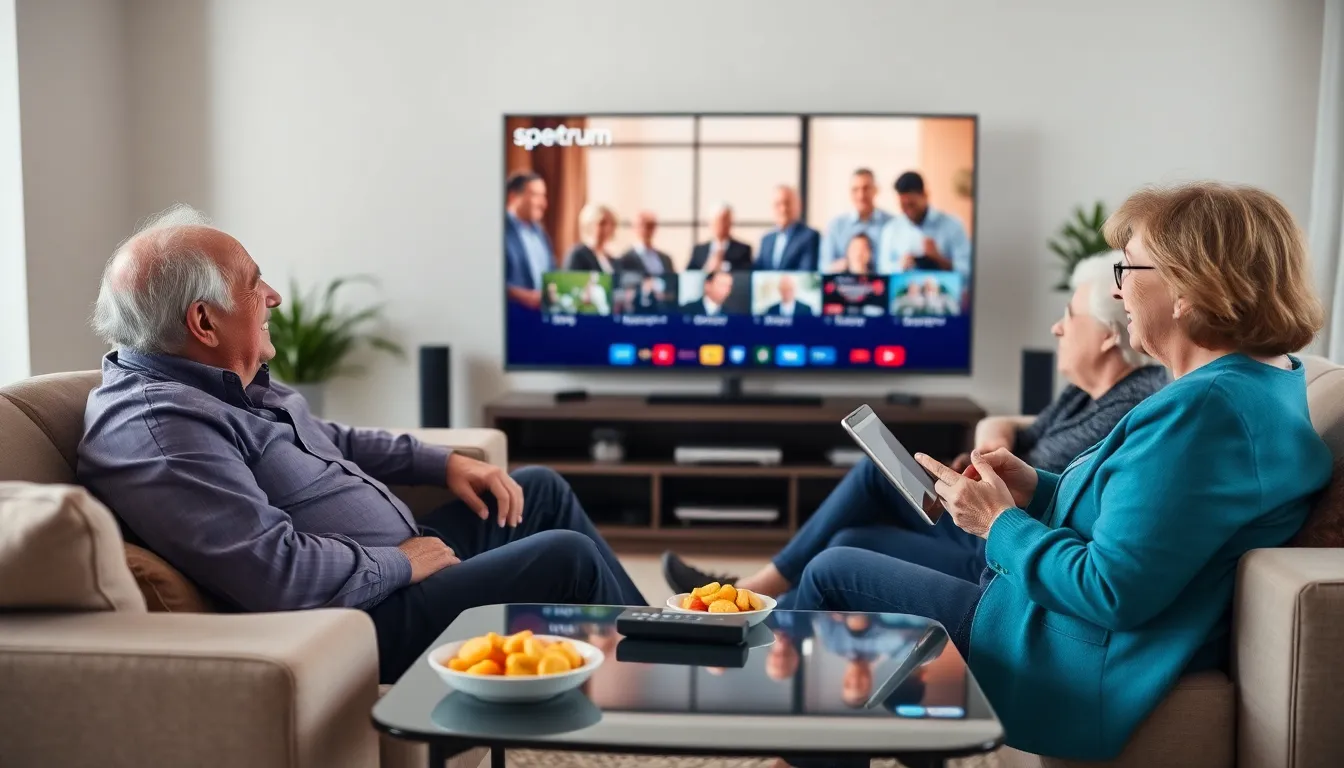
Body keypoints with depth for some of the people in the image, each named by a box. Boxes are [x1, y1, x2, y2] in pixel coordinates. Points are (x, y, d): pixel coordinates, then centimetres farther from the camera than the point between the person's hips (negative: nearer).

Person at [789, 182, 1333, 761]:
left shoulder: (1205, 409, -28)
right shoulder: (1270, 381, 7)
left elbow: (1113, 593, -31)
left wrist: (1001, 524, -16)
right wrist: (1038, 491, 3)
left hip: (1082, 680, -11)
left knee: (832, 575, 1)